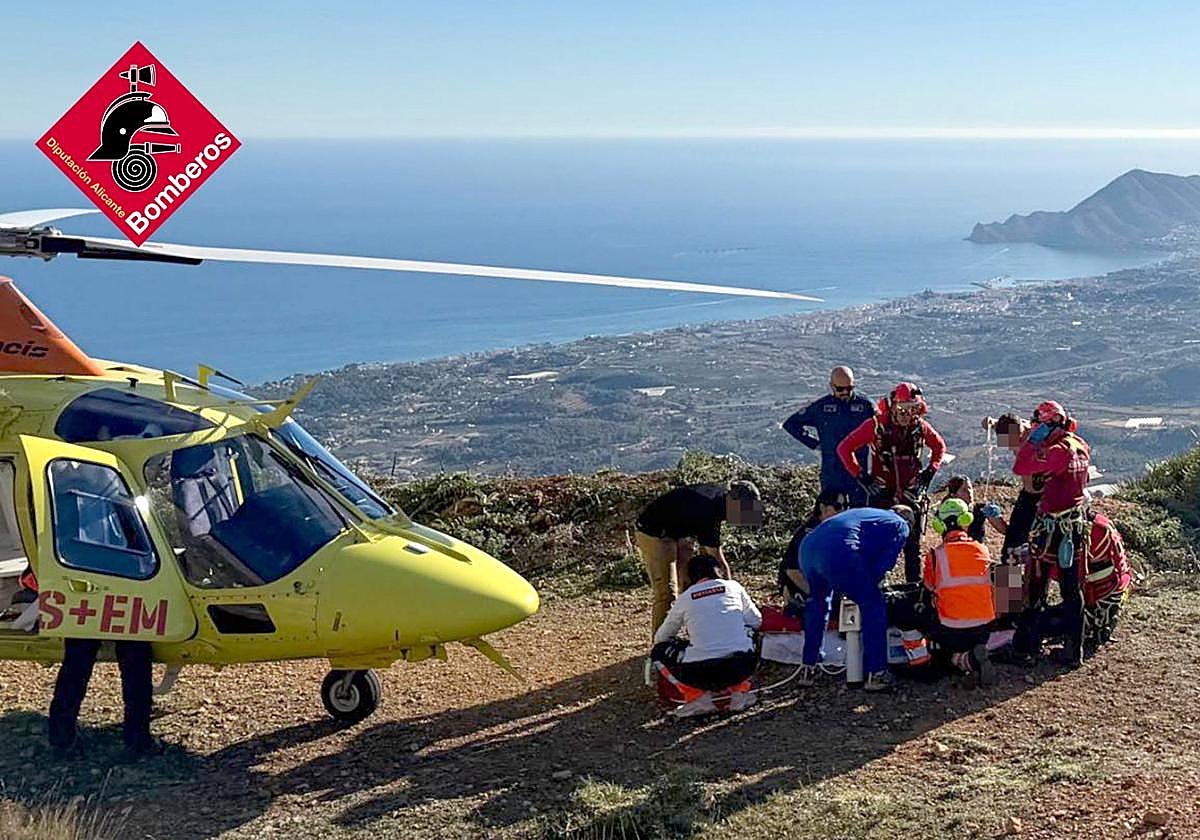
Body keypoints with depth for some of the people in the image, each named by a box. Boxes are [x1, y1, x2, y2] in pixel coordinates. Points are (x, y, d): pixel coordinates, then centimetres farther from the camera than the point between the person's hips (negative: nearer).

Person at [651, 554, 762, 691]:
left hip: (701, 673, -1)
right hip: (743, 668, 2)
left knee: (659, 650, 21)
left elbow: (660, 637, 21)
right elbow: (756, 621, 19)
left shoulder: (684, 598, 10)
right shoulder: (734, 586, 11)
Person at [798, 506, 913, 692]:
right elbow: (884, 563, 7)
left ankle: (807, 671, 31)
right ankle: (875, 674, 9)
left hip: (806, 548, 8)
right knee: (874, 606, 8)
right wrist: (869, 584, 19)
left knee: (818, 604, 28)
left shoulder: (867, 512, 39)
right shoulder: (901, 526, 19)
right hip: (838, 555, -7)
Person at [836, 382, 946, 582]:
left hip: (911, 495, 3)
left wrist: (930, 471, 9)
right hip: (882, 493, -3)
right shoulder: (876, 425, -10)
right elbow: (844, 448, -4)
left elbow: (939, 447, 21)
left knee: (913, 546, 7)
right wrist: (859, 475, -7)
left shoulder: (920, 427, 0)